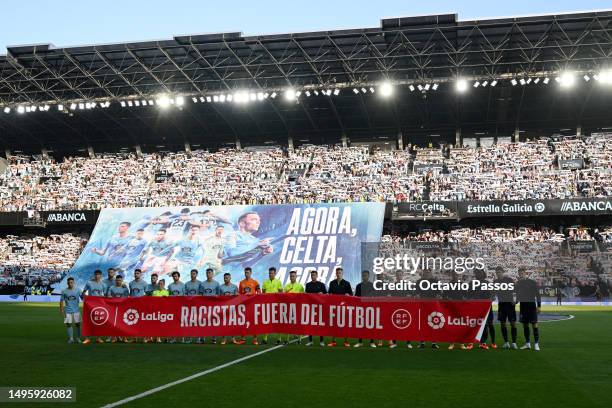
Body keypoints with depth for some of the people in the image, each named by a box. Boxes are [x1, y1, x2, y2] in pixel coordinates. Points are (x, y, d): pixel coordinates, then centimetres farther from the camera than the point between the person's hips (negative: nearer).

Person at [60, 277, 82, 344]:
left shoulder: (77, 290, 2)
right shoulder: (64, 291, 1)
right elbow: (62, 301, 5)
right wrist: (61, 310, -1)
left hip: (76, 310, 0)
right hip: (68, 311, 0)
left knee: (77, 324, 1)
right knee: (68, 324, 1)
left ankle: (78, 338, 10)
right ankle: (71, 338, 9)